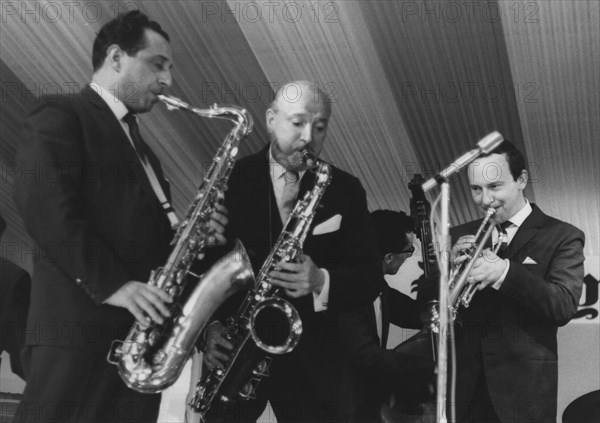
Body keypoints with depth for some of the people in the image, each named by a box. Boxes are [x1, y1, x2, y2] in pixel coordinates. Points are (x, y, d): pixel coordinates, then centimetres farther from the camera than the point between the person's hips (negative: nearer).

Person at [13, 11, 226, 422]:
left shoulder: (139, 146, 27)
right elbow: (44, 206, -15)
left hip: (138, 334, 8)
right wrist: (112, 285, -23)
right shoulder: (60, 116, 0)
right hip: (79, 328, -8)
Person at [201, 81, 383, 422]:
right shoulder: (231, 177, 2)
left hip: (311, 356, 1)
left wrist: (322, 282, -19)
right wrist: (209, 324, -15)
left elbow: (371, 277, 1)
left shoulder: (345, 190, 4)